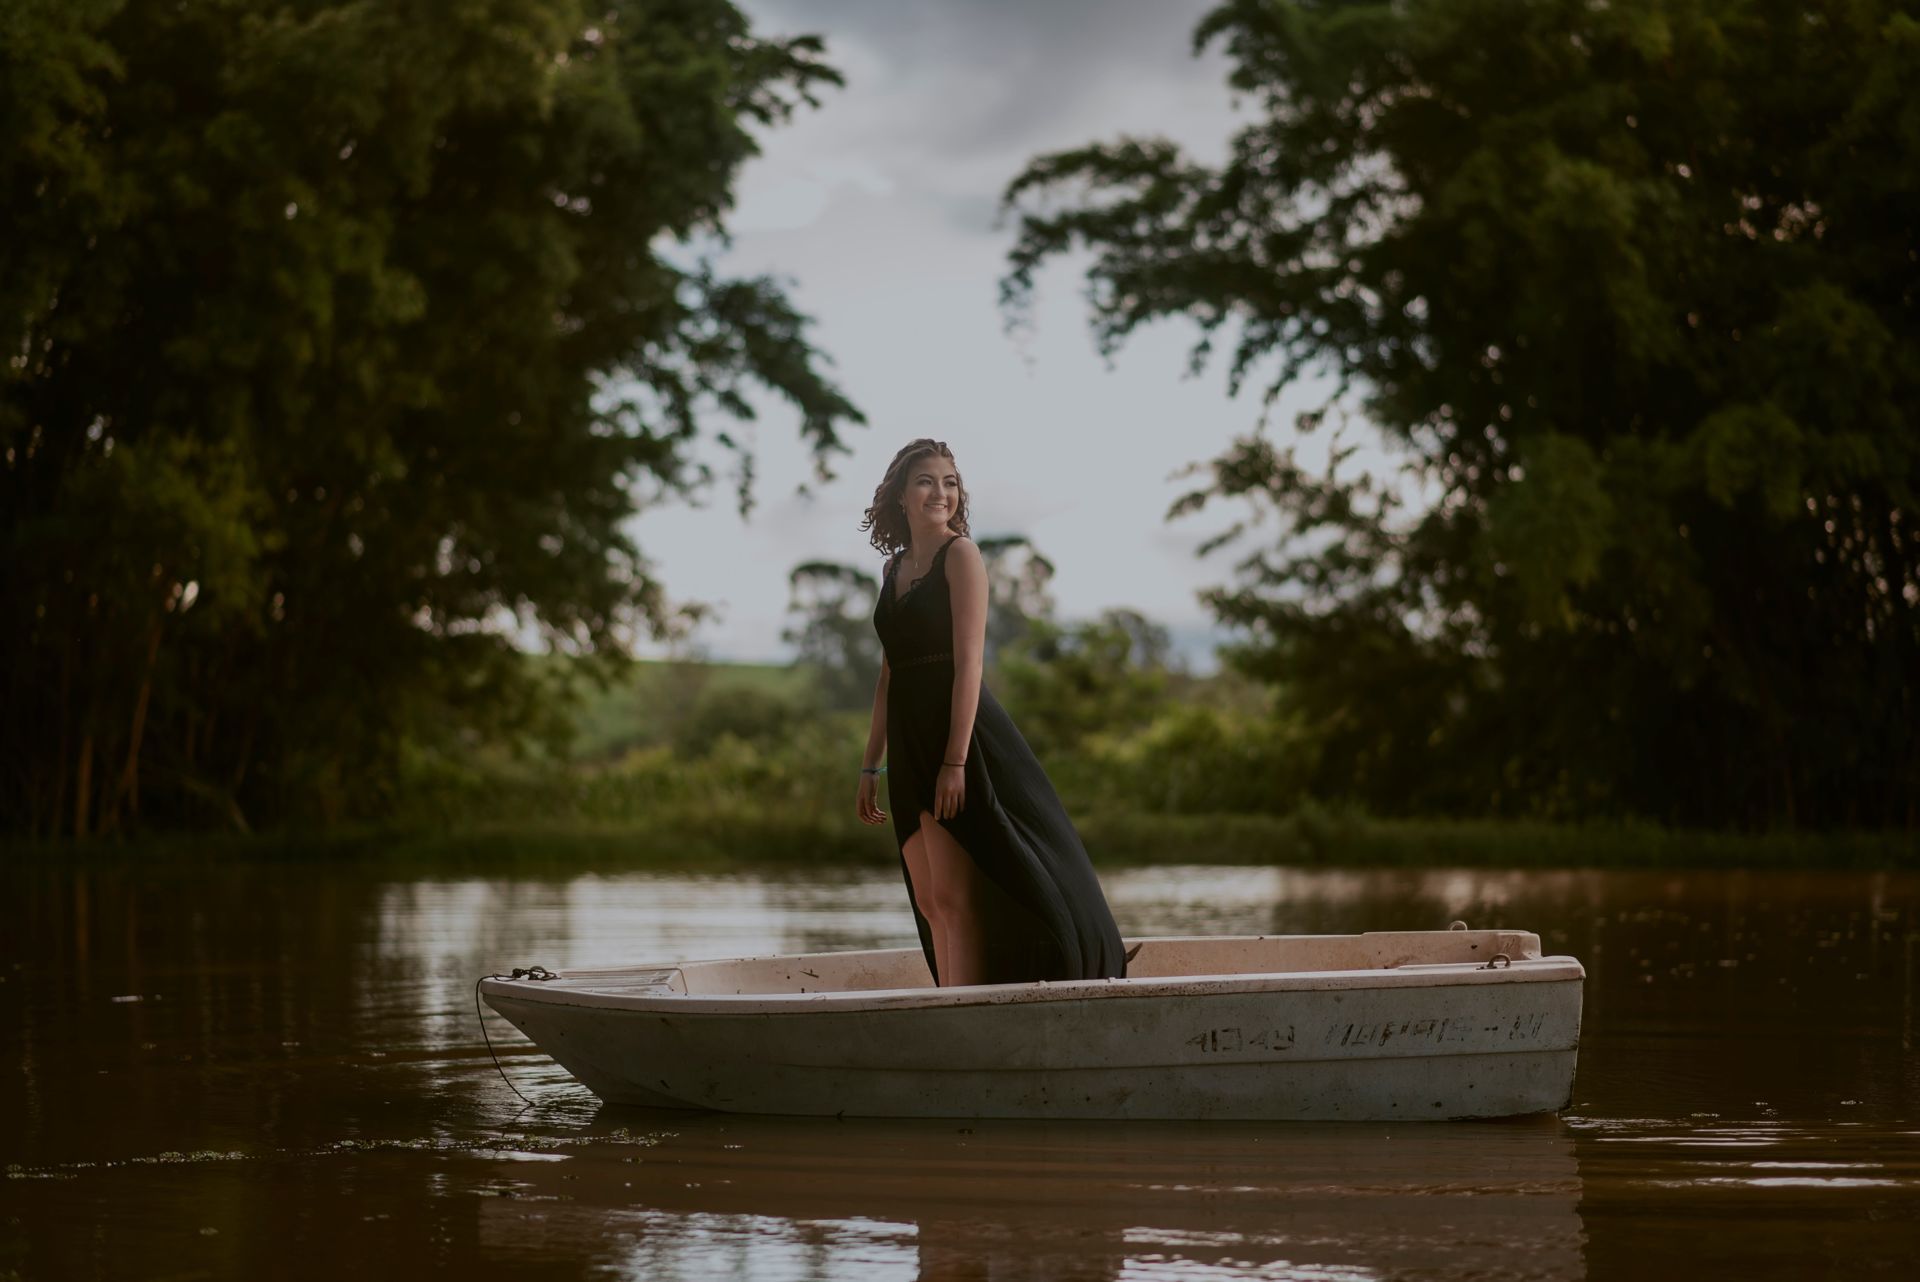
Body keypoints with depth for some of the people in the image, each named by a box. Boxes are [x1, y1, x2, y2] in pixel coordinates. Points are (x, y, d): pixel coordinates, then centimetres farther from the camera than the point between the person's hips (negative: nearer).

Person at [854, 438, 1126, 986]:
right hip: (908, 745, 8)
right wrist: (870, 766, 16)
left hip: (958, 731, -8)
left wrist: (955, 761, -20)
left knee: (953, 896, -10)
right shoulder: (896, 568, 17)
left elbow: (969, 662, -13)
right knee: (930, 903, 7)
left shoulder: (960, 554, -5)